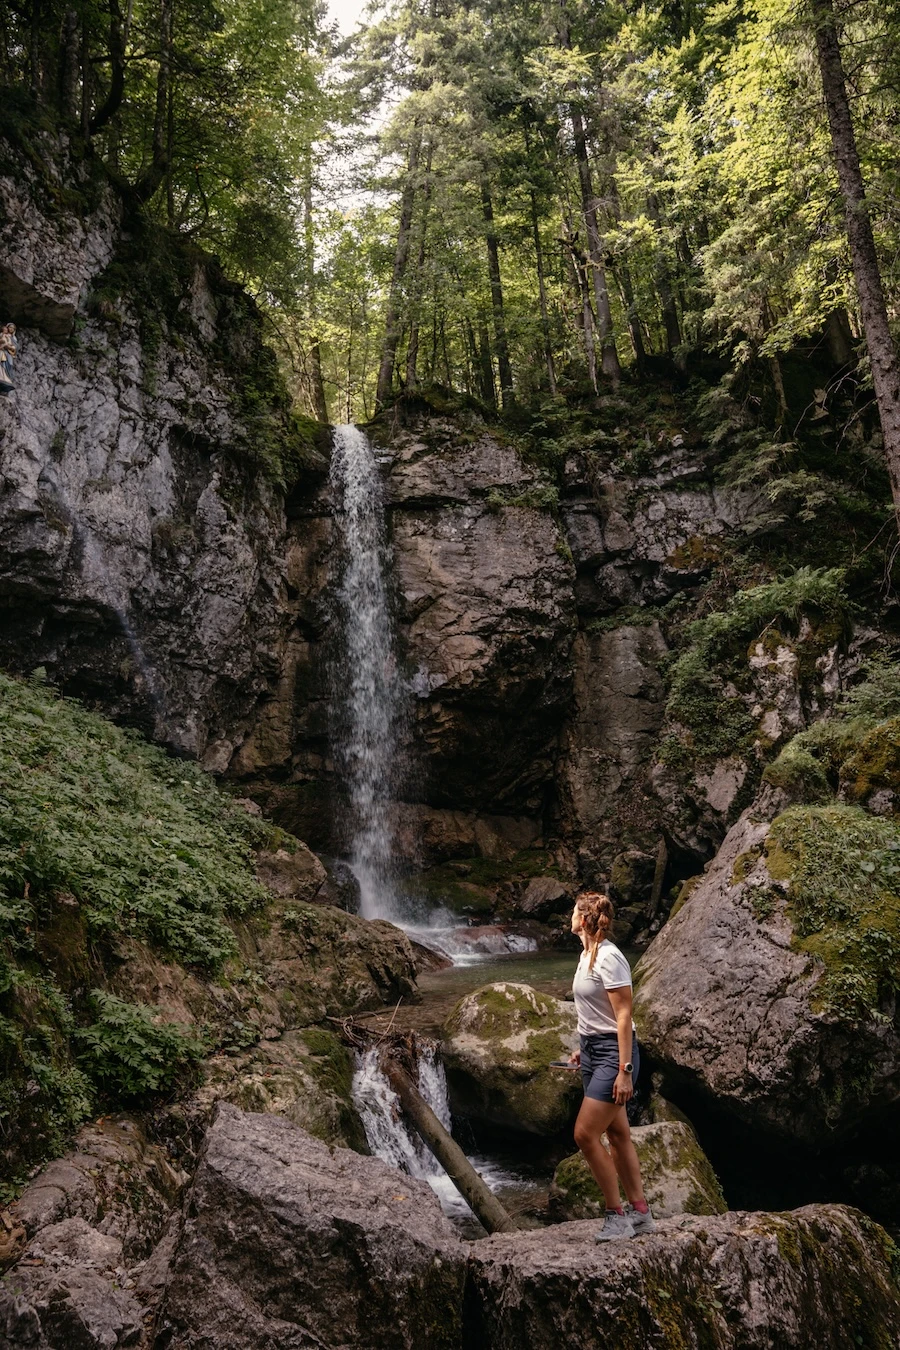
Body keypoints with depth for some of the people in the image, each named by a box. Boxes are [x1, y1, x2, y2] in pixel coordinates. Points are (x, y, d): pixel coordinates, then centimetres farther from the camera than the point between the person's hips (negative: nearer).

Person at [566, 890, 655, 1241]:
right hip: (592, 1051, 9)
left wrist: (624, 1070, -21)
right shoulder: (586, 954, 9)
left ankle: (616, 1216, 4)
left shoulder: (609, 958, -19)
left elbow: (623, 1016, -21)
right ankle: (641, 1213, 24)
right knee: (617, 1135, 14)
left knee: (585, 1134, -9)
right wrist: (584, 1049, 19)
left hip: (613, 1053, -9)